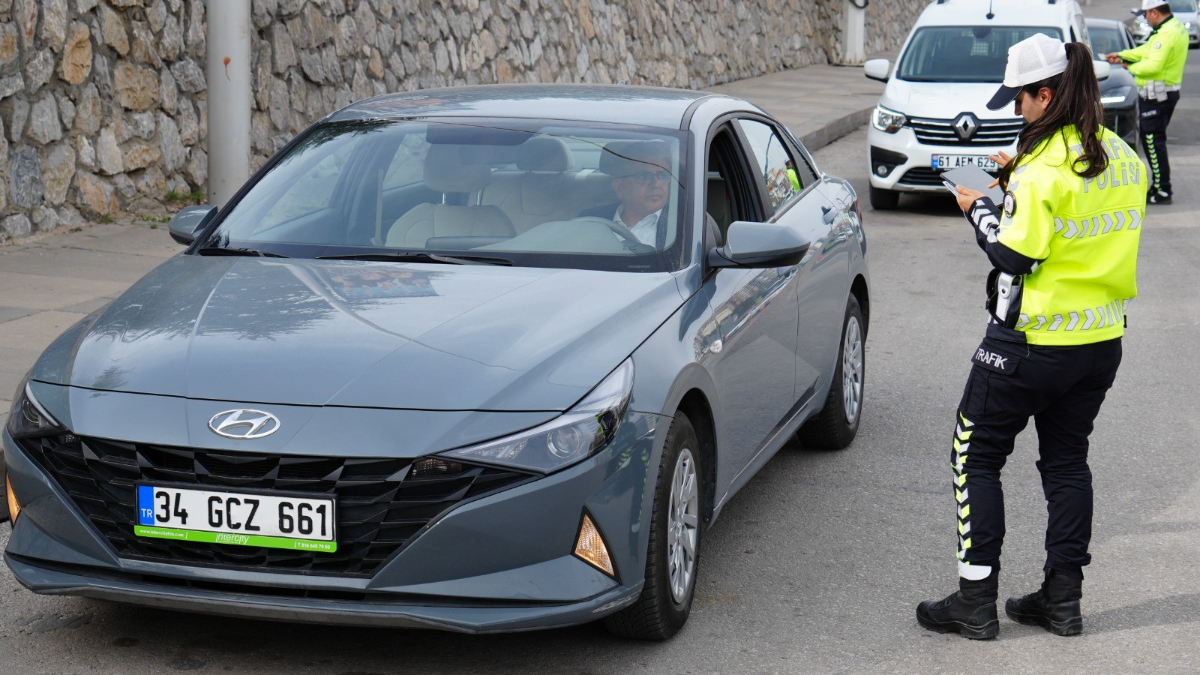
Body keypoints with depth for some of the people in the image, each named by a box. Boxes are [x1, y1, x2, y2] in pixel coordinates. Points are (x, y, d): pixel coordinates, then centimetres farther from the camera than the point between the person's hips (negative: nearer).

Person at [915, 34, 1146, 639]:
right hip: (1101, 340, 8)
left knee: (976, 457, 6)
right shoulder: (1124, 159, 5)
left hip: (1030, 342, -8)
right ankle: (1063, 599, 19)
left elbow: (1013, 255, -19)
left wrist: (978, 211, -2)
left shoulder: (1044, 168, -20)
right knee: (1067, 462, 17)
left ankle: (976, 600, 6)